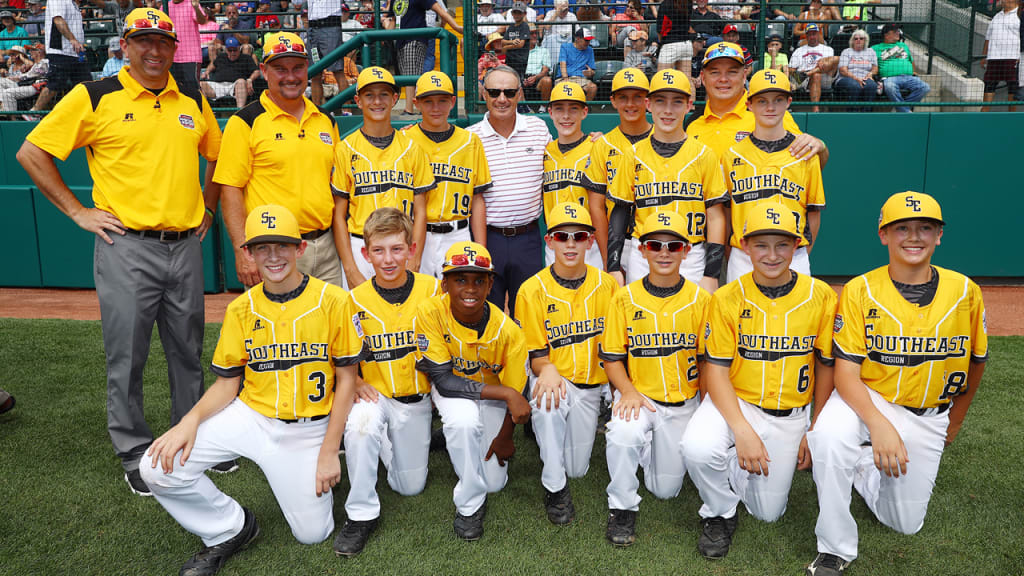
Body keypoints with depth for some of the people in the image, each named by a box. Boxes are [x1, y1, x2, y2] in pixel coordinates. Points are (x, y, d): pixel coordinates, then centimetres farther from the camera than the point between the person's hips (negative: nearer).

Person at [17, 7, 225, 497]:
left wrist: (207, 207, 15)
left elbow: (217, 156, 26)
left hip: (185, 246, 4)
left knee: (188, 351, 14)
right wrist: (77, 211, -4)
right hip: (126, 247, -4)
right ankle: (134, 453, 18)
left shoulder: (193, 102, 10)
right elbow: (31, 153, -1)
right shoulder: (94, 97, -3)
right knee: (126, 356, 2)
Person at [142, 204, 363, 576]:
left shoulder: (331, 301, -10)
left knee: (313, 533, -4)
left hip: (307, 429, -2)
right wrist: (192, 419, -17)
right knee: (158, 467, -16)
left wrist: (329, 451, -9)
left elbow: (346, 380, -6)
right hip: (251, 416, 3)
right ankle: (231, 529, 8)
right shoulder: (241, 310, 0)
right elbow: (227, 384, 4)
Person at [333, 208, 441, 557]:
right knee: (360, 423, -36)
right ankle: (361, 514, -18)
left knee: (410, 486, 7)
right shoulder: (356, 300, -9)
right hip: (375, 394, -1)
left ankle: (404, 444, 40)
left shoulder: (433, 290, -9)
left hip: (416, 399, 1)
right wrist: (355, 383, -15)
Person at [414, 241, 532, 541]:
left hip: (493, 394, 2)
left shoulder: (507, 331, -25)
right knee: (464, 419, -38)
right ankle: (469, 505, -13)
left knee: (494, 482, 0)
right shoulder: (431, 312, -29)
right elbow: (443, 380, -29)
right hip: (451, 391, -2)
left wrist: (504, 437, 1)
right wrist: (506, 394, -35)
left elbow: (515, 391, -10)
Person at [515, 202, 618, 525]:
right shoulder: (532, 290, -9)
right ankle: (554, 488, -18)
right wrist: (547, 370, -29)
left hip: (589, 384, 3)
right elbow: (536, 354, -7)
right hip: (553, 378, -2)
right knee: (547, 403, -39)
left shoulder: (607, 285, -1)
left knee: (578, 469, 5)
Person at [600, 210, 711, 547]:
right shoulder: (625, 298, -3)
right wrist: (628, 391, -19)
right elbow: (612, 357, -1)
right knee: (623, 434, -35)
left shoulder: (700, 300, -3)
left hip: (683, 404, 1)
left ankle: (652, 448, 40)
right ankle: (622, 508, -10)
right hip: (639, 396, -1)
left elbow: (708, 359, 2)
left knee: (665, 489, 5)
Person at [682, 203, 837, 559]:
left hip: (791, 416, 2)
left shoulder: (821, 296, -7)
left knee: (768, 512, 4)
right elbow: (716, 371, -12)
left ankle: (738, 465, 37)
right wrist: (742, 430, -25)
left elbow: (825, 366, 2)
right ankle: (719, 514, 0)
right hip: (735, 402, -2)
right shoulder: (727, 299, -10)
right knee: (698, 448, -33)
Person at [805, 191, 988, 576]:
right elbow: (845, 372, -17)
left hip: (928, 420, 3)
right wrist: (879, 424, -34)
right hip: (868, 400, -3)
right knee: (829, 434, -36)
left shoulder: (965, 292, -6)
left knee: (906, 523, 5)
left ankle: (861, 467, 34)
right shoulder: (860, 290, -13)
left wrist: (954, 421, 18)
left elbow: (976, 360, 10)